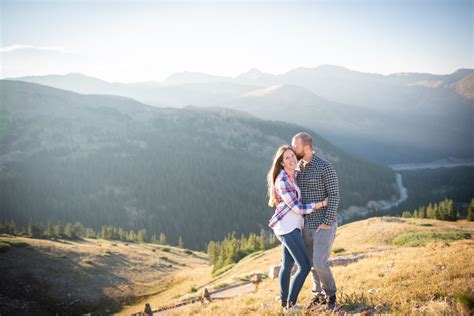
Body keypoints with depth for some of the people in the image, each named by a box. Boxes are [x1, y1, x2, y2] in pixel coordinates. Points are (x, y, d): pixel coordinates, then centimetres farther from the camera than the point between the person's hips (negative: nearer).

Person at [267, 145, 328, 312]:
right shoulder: (282, 182, -21)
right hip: (288, 227, -9)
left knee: (287, 265, 15)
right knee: (305, 266, -7)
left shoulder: (291, 176, 6)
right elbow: (297, 208, -19)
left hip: (292, 226, 9)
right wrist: (322, 203, -13)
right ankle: (291, 304, 1)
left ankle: (284, 302, 25)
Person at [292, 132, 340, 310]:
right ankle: (318, 296, 27)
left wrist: (327, 223, -21)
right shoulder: (298, 168, 6)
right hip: (308, 224, 7)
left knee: (319, 263, -12)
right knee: (313, 263, 11)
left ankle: (330, 295, 12)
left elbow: (334, 196, -17)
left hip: (324, 225, -7)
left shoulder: (325, 167, -16)